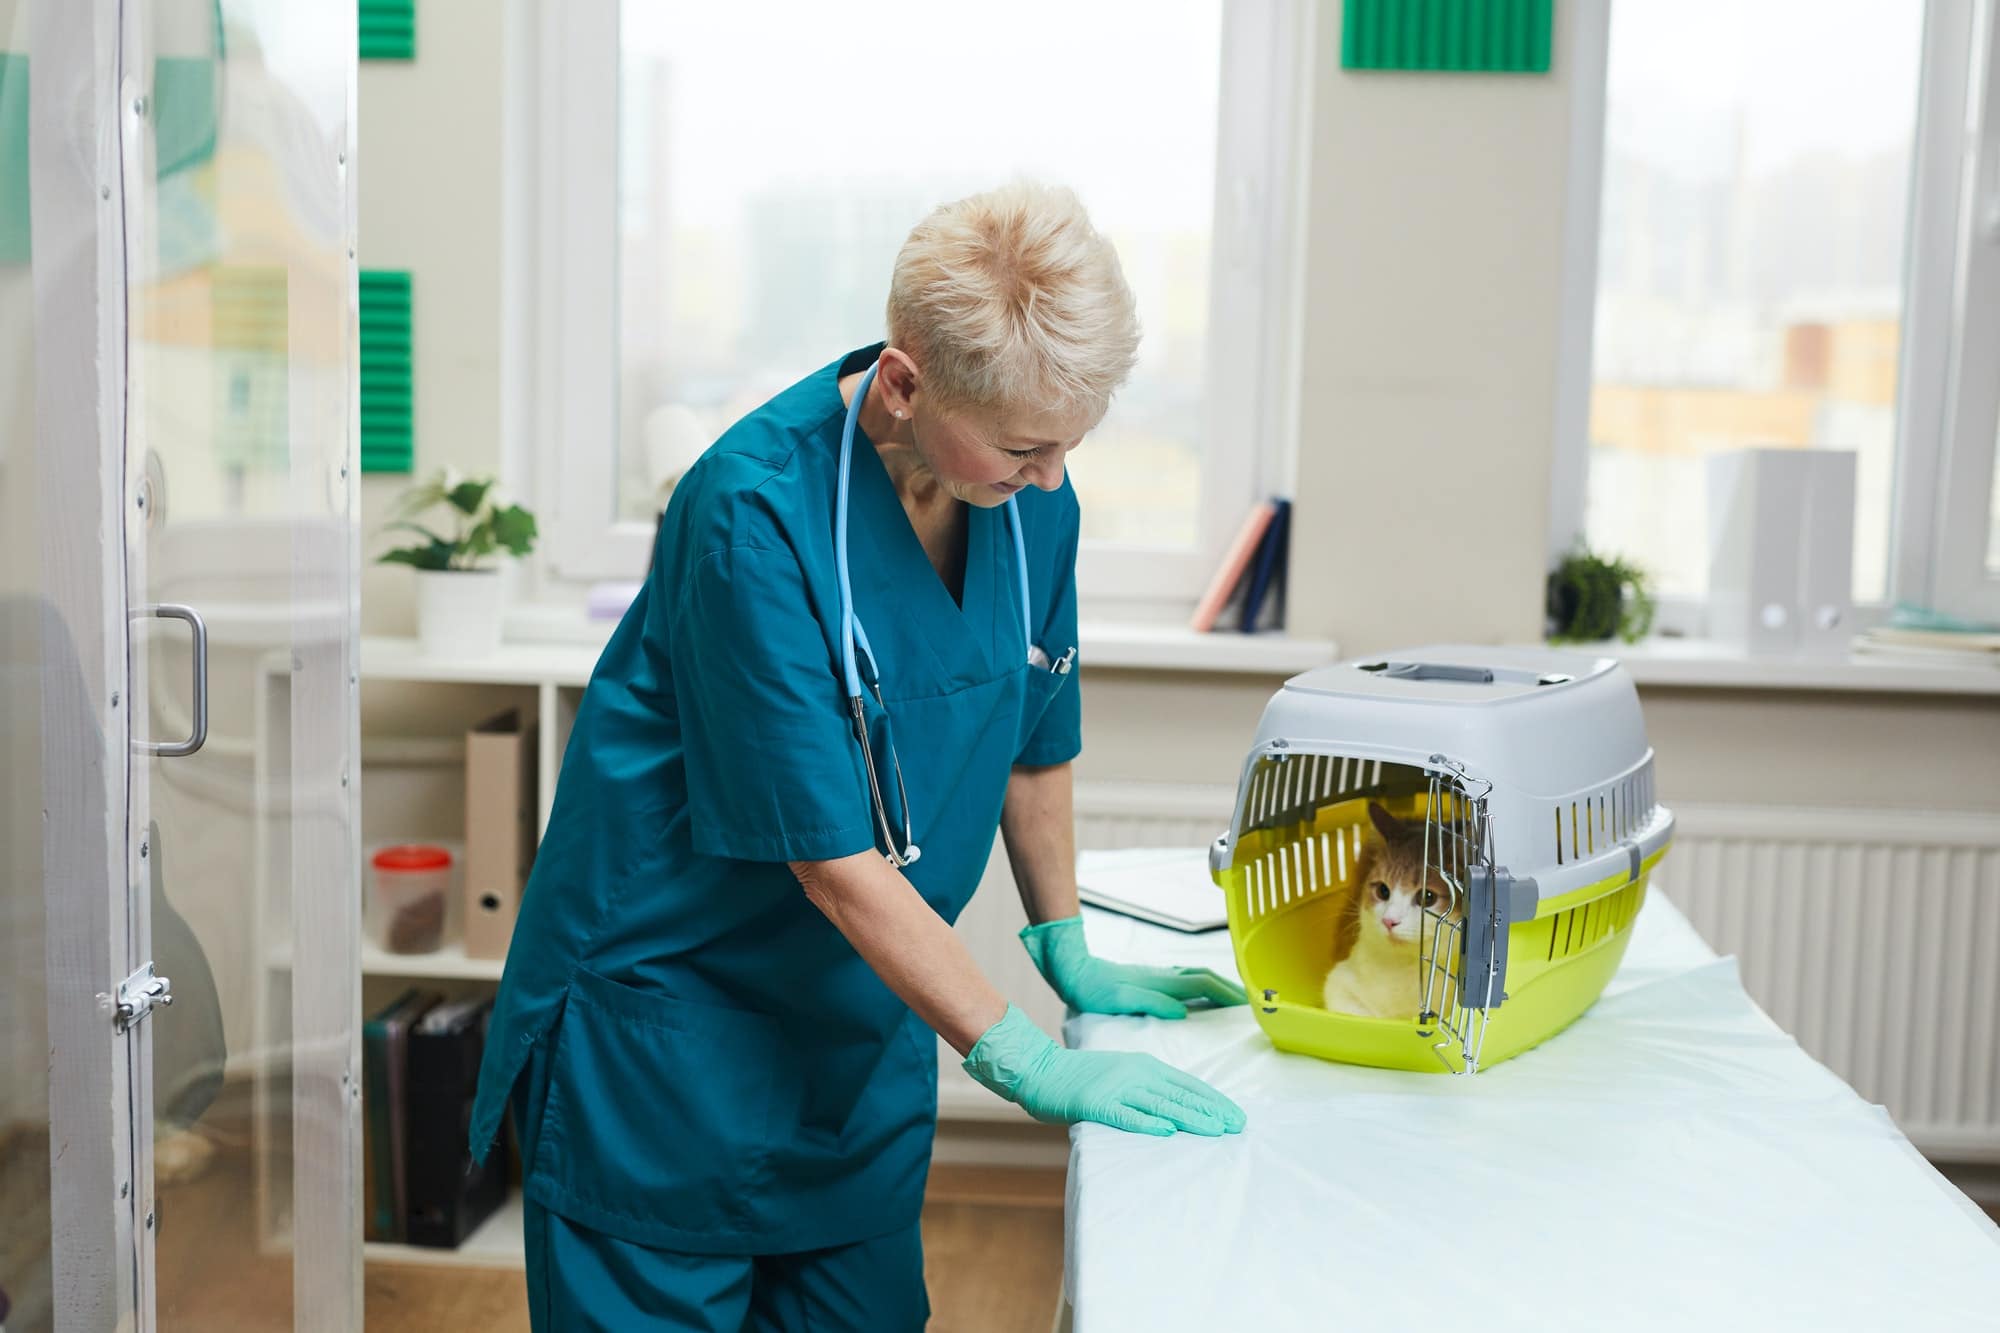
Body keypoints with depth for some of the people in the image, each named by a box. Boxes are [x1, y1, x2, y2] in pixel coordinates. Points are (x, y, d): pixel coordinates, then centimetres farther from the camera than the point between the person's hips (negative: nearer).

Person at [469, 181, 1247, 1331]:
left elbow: (1033, 741, 8)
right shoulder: (756, 513, -27)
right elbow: (831, 856, -26)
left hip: (868, 1016, 6)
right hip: (669, 1007, -5)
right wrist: (1025, 1058, -23)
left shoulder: (1030, 491, -7)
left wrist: (1069, 956, 10)